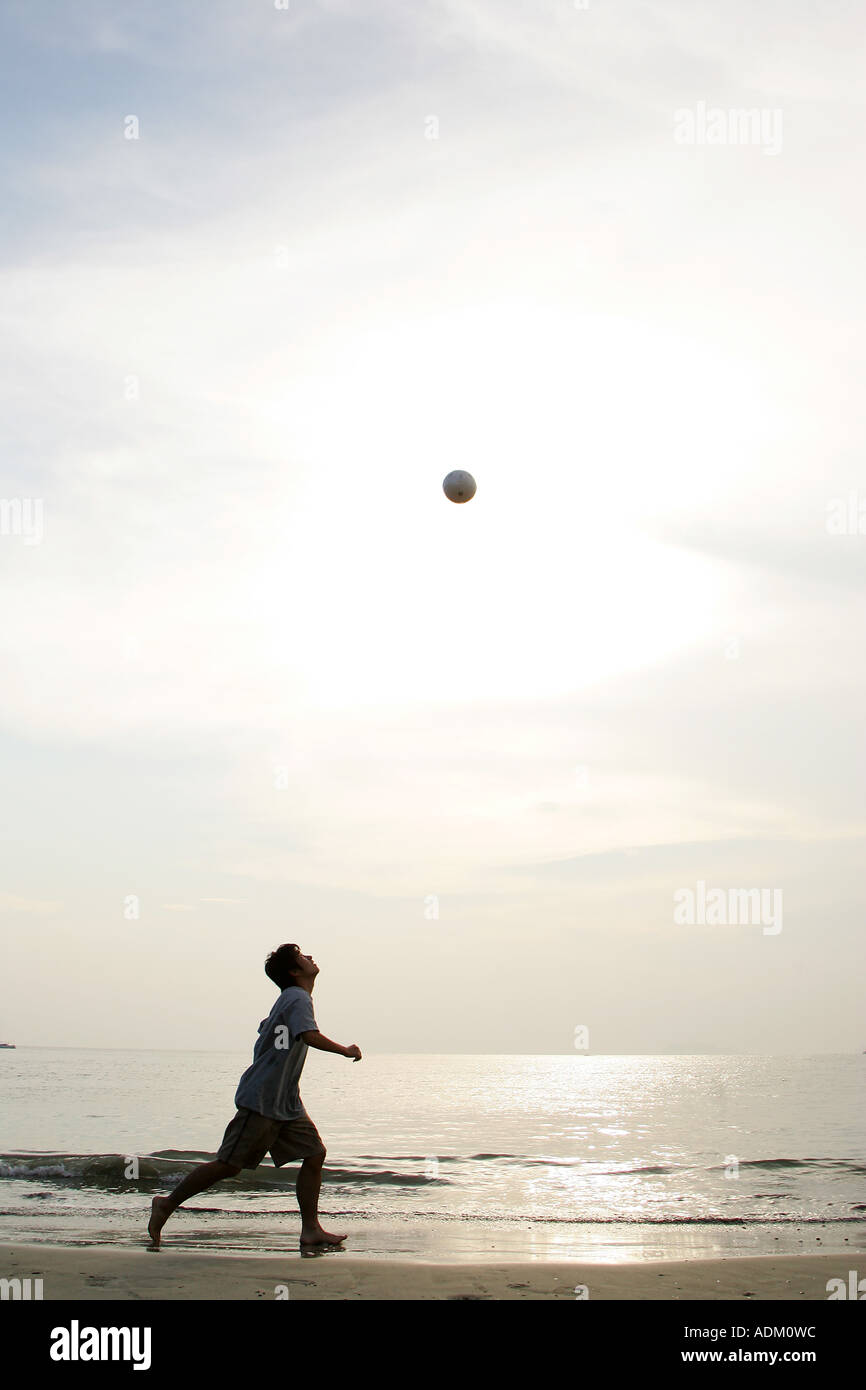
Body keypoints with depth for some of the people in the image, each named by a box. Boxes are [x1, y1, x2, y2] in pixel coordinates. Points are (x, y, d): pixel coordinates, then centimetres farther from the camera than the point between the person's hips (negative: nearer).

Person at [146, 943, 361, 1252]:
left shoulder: (289, 999, 16)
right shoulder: (299, 998, -13)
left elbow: (266, 1029, 30)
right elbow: (311, 1036, -29)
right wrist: (347, 1051, -17)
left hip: (286, 1103, 10)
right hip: (261, 1100, -10)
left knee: (315, 1153, 1)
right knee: (229, 1165, -5)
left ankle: (310, 1230, 3)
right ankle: (167, 1205, 10)